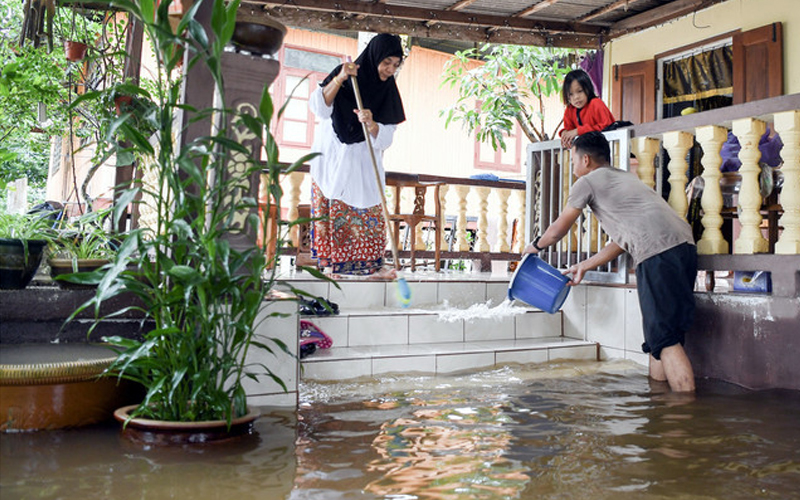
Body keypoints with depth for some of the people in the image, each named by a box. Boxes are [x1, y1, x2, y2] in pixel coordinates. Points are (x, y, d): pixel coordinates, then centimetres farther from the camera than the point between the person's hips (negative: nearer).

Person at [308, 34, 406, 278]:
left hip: (363, 161, 2)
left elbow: (385, 137, -6)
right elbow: (318, 107, -18)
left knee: (369, 210, -3)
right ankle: (329, 261, 5)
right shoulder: (344, 76, -7)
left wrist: (371, 124, -28)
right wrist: (338, 79, -30)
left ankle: (372, 264, 0)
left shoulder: (388, 92, 0)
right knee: (332, 208, -2)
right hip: (332, 156, -2)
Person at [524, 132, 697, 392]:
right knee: (658, 334, 13)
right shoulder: (625, 176, 31)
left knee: (665, 338, -9)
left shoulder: (588, 182, 7)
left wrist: (535, 246, 36)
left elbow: (559, 229, 17)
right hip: (684, 246, 9)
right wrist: (585, 266, 36)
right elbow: (623, 240, 30)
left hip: (659, 253, -9)